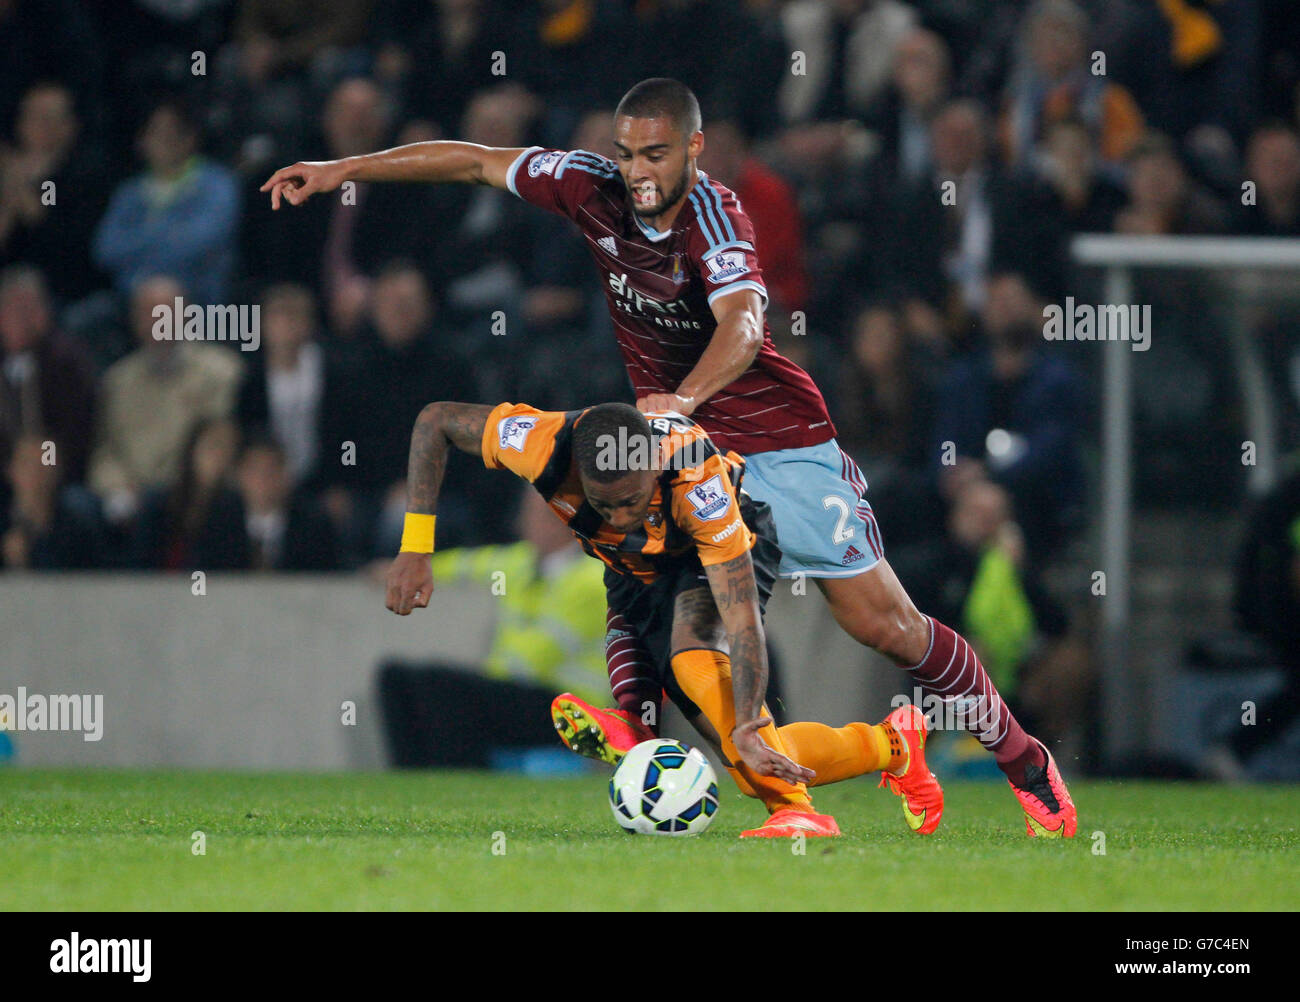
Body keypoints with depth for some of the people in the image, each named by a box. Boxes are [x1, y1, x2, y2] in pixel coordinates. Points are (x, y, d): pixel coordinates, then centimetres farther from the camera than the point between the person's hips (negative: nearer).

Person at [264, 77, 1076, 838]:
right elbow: (476, 162, 3)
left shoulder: (713, 216, -23)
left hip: (780, 443, -5)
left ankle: (1023, 759, 10)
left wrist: (683, 399, -57)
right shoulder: (595, 189, -7)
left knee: (881, 622, -4)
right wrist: (339, 171, 3)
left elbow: (742, 324, -39)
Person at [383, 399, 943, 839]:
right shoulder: (545, 445, -35)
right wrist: (414, 549, -22)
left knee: (693, 654, -38)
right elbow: (435, 422, -18)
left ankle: (794, 810, -34)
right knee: (744, 752, -4)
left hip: (722, 550, -4)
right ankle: (891, 743, 17)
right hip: (638, 574, 4)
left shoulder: (700, 484, -42)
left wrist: (749, 728, -51)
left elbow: (743, 620, -41)